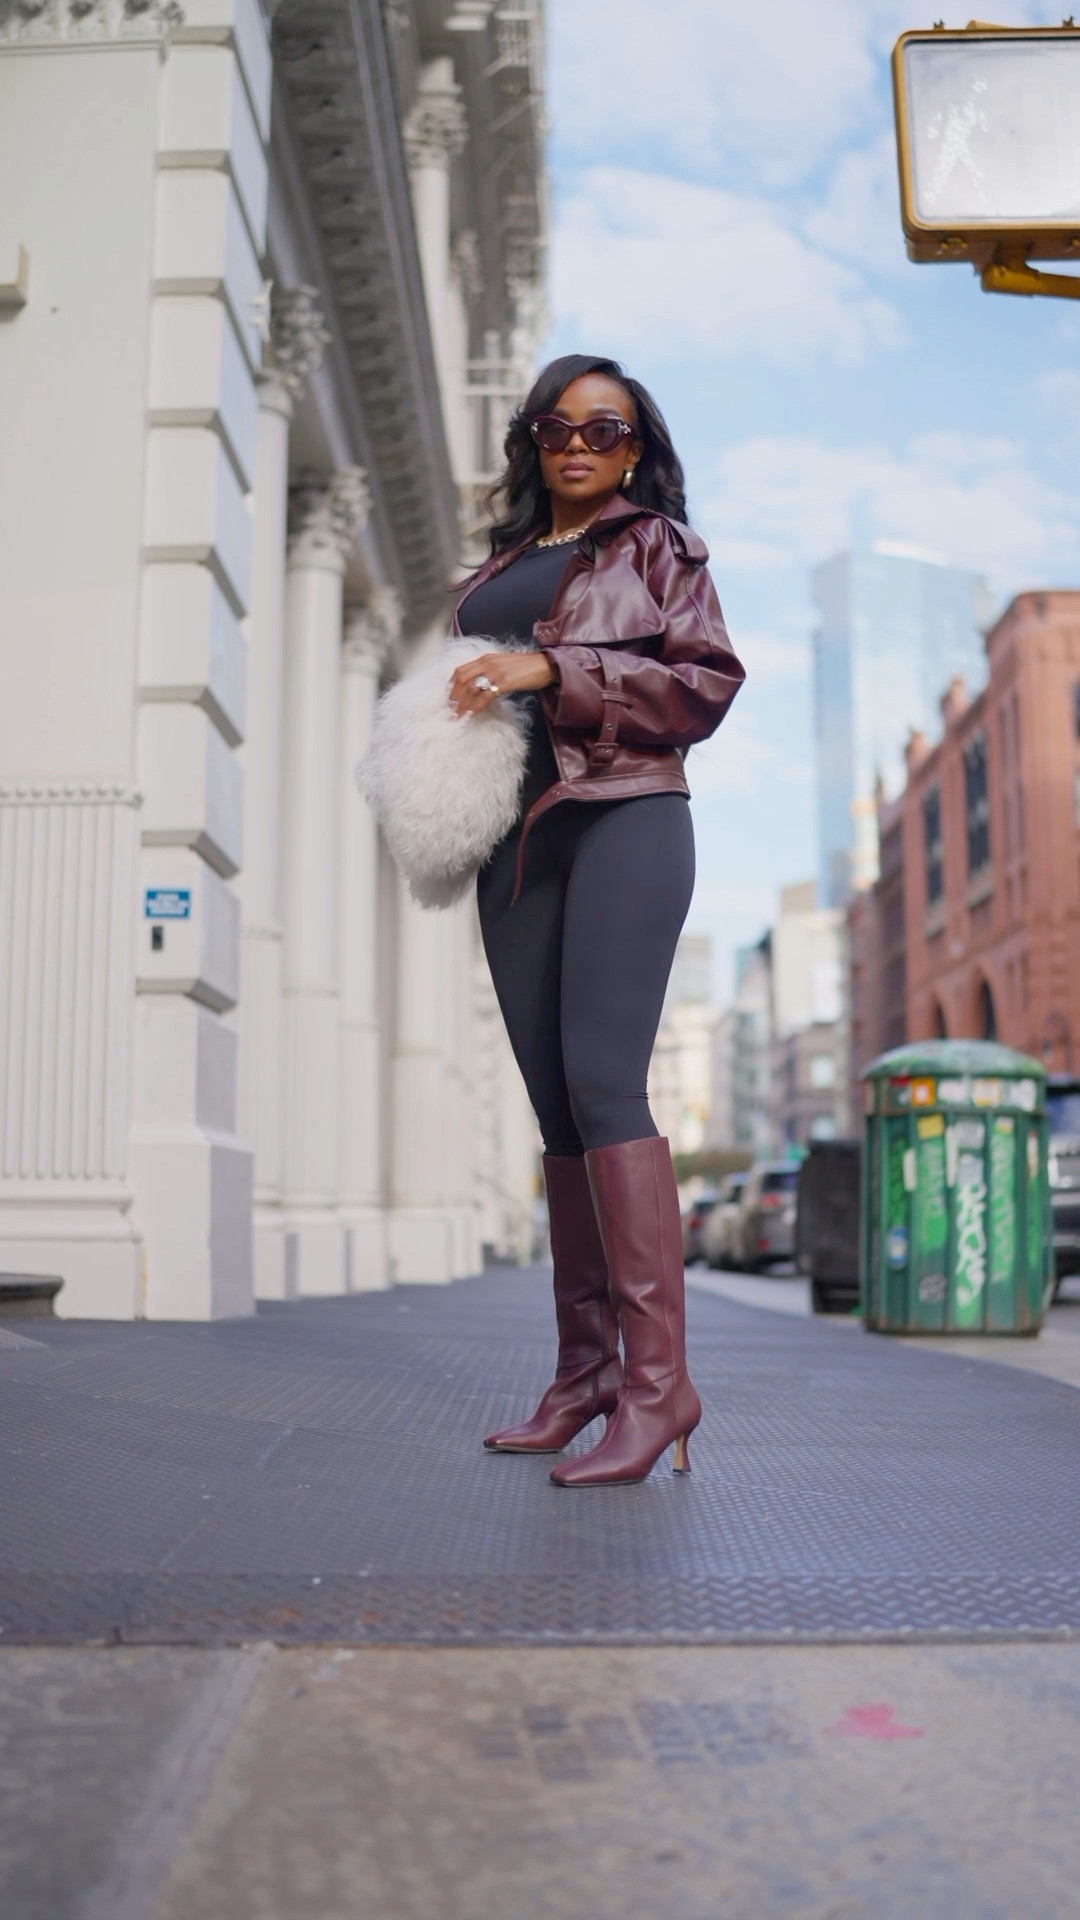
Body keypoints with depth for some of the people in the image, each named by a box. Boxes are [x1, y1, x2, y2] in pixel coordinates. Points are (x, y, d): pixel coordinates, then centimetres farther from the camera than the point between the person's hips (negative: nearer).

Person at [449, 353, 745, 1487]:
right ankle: (585, 1369, 7)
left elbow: (707, 681, -3)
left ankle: (659, 1379, -19)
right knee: (555, 1106, 2)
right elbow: (463, 689, 30)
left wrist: (553, 670, -12)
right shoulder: (498, 567, 24)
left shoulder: (654, 543, 9)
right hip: (516, 838, 6)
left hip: (624, 818, -5)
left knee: (602, 1083, -19)